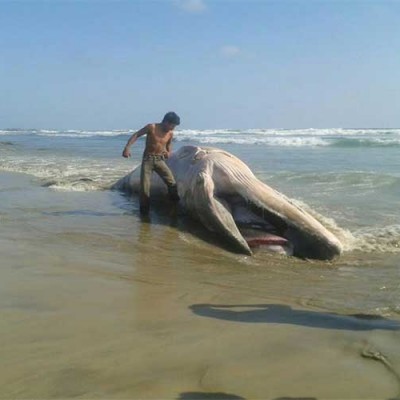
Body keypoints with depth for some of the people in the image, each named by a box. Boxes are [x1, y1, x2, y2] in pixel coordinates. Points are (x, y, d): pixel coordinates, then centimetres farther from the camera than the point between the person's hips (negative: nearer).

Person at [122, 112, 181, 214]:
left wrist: (168, 153, -3)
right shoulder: (152, 127, -11)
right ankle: (144, 211, 6)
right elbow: (136, 135, -11)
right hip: (148, 159, -3)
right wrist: (127, 147, -24)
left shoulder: (170, 133, 1)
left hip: (160, 160, 3)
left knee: (172, 183, -10)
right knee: (144, 186, -7)